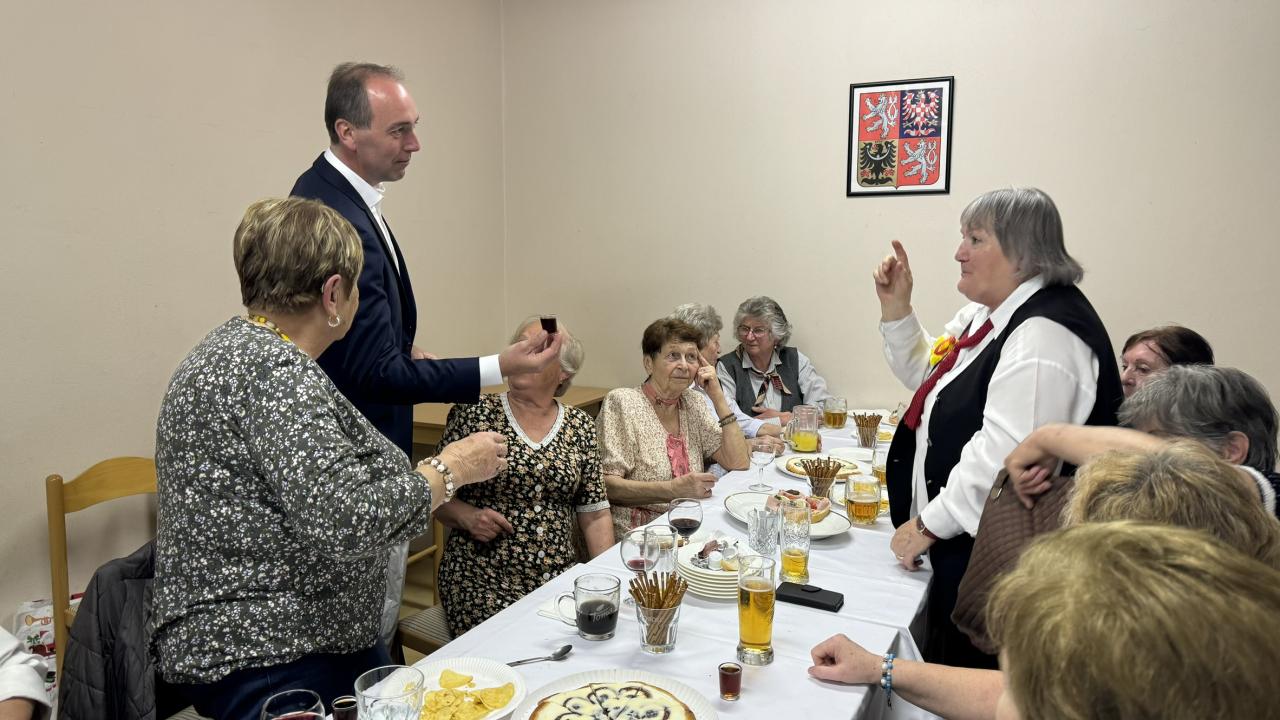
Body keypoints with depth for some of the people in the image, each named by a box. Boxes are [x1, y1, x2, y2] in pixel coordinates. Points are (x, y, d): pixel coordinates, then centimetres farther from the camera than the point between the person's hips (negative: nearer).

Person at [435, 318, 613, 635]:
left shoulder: (580, 426, 6)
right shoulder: (473, 413, -1)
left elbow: (594, 513, 9)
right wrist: (467, 516, -15)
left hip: (559, 576, 3)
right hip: (483, 581, -2)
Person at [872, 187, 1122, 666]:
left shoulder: (1044, 335, -23)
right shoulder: (985, 313, 10)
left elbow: (1004, 454, -29)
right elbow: (929, 379, 22)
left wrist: (929, 525, -18)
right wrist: (896, 310, 8)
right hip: (964, 542, 10)